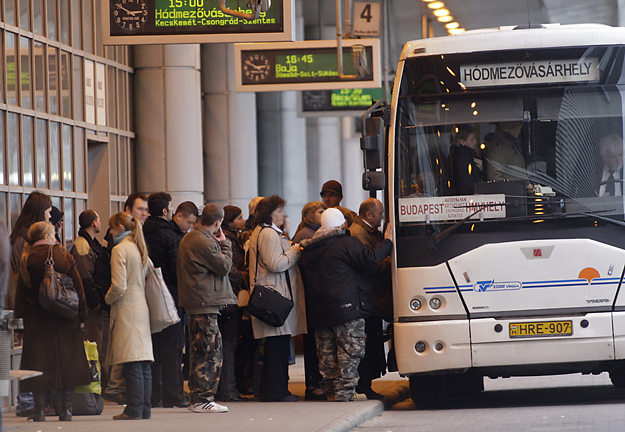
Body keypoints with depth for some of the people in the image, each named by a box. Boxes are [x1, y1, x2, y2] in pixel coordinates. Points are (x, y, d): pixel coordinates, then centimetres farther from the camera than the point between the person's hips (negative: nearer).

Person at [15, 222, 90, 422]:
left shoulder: (27, 259, -4)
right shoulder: (63, 256, -2)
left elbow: (21, 292, -2)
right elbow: (78, 287, 0)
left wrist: (21, 315, 5)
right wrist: (81, 313, 7)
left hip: (36, 320, 0)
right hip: (65, 320, 0)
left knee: (39, 361, 3)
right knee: (66, 360, 6)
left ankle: (39, 410, 0)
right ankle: (65, 410, 5)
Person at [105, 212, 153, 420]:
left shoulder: (120, 249, -11)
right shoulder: (140, 248, 13)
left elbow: (119, 286, -17)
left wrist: (108, 299, 2)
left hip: (127, 310, -8)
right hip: (142, 308, 8)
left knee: (132, 365, -9)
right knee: (144, 364, 8)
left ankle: (134, 409, -10)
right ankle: (145, 408, 9)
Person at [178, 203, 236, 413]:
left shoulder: (189, 238, 15)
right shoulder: (205, 242, -17)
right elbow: (224, 266, -11)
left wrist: (220, 244, 13)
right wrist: (225, 244, 1)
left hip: (195, 302, 10)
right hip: (206, 303, -10)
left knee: (202, 352, 14)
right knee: (209, 351, -7)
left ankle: (197, 398, 17)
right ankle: (202, 399, -7)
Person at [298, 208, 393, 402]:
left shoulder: (309, 250, 14)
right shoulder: (345, 243, -8)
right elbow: (370, 258, -13)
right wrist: (387, 242, 1)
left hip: (319, 313, 7)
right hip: (347, 309, -7)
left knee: (327, 356, 11)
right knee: (350, 352, -4)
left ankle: (330, 391, 13)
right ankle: (344, 392, -10)